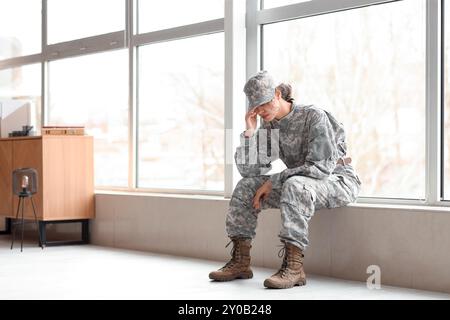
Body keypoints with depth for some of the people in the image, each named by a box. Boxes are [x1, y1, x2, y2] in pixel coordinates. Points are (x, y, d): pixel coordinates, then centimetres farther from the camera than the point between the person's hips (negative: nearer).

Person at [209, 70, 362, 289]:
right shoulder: (269, 127, 2)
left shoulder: (313, 116, -18)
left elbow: (321, 167, -26)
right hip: (301, 186, 7)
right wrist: (249, 132, -15)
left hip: (339, 182, -7)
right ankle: (240, 262, -4)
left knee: (295, 185, -38)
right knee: (246, 187, -5)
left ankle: (293, 267, -41)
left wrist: (273, 181, -22)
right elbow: (247, 170, -2)